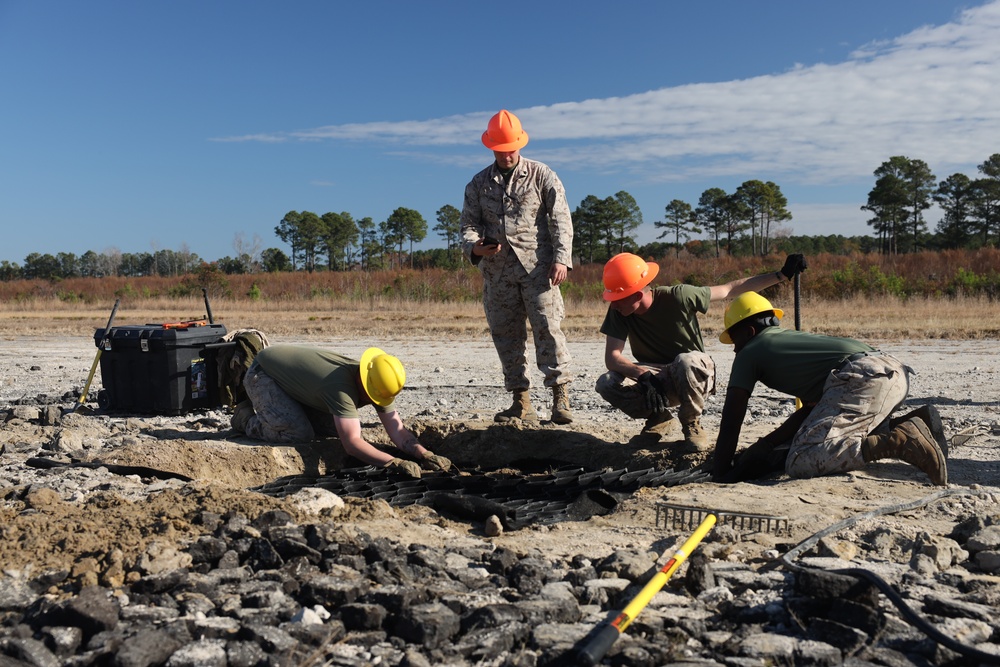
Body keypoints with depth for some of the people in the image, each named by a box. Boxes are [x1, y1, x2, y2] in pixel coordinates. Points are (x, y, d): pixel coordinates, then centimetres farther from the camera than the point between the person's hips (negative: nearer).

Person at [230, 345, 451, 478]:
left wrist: (425, 455, -31)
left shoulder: (376, 384, -16)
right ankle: (248, 419, 3)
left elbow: (397, 429, -17)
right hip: (262, 375, -8)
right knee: (299, 433, -26)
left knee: (335, 427, 1)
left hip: (290, 372, 8)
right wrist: (394, 463, -50)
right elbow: (352, 443, -46)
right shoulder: (342, 387, -41)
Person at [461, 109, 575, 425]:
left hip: (537, 268, -3)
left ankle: (561, 398, -6)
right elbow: (469, 224, 11)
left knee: (548, 329, -11)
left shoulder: (541, 175, 7)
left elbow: (560, 219, 1)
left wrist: (561, 258, -12)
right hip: (497, 273, 4)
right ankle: (522, 403, 11)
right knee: (506, 336, 4)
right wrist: (474, 247, -13)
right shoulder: (478, 184, 15)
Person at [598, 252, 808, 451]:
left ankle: (692, 424, -10)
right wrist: (645, 375, -40)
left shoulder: (677, 297, -23)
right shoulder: (618, 312, -15)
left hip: (694, 376, -3)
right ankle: (660, 419, 4)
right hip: (654, 380, 3)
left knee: (686, 361, -39)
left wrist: (781, 275, -13)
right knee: (606, 384, -25)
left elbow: (731, 289, -12)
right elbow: (612, 358, -21)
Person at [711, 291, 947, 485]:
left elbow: (731, 422, 9)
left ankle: (899, 442, -23)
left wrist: (720, 473, 14)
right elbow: (812, 406, 36)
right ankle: (916, 420, 10)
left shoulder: (749, 353, 14)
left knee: (800, 464, -15)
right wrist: (768, 444, 35)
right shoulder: (793, 337, 36)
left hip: (861, 378, -9)